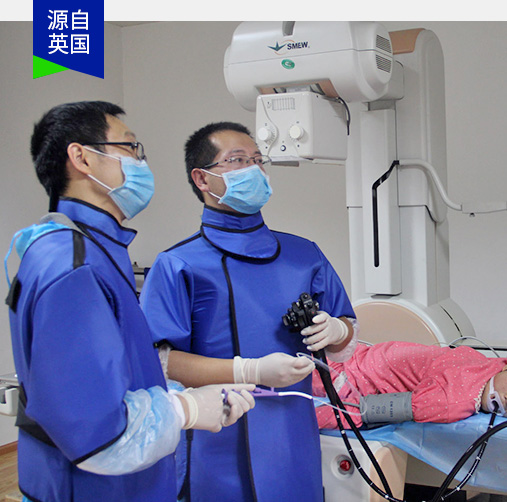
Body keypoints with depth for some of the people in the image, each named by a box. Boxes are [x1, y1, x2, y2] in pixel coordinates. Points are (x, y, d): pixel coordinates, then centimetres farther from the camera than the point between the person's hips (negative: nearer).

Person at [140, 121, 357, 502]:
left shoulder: (304, 254, 11)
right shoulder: (178, 266, -6)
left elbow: (347, 330, 18)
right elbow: (158, 360, -15)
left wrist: (334, 330, -6)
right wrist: (252, 372, -20)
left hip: (295, 441, 5)